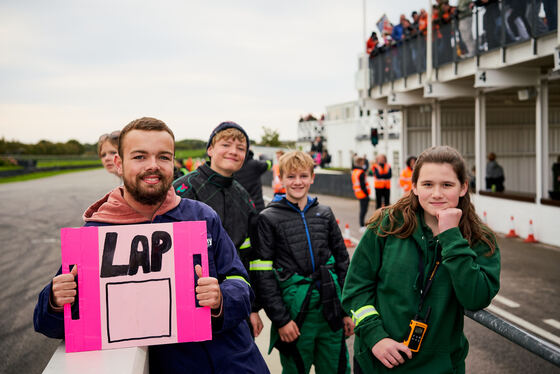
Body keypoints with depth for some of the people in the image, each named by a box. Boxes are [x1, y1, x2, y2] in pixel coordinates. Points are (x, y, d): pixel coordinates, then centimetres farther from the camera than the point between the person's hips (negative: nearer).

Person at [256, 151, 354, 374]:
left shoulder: (324, 214, 9)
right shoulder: (269, 218, -2)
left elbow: (342, 261, 12)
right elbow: (264, 274, -5)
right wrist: (280, 319, -11)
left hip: (331, 311, 3)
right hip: (294, 312, -3)